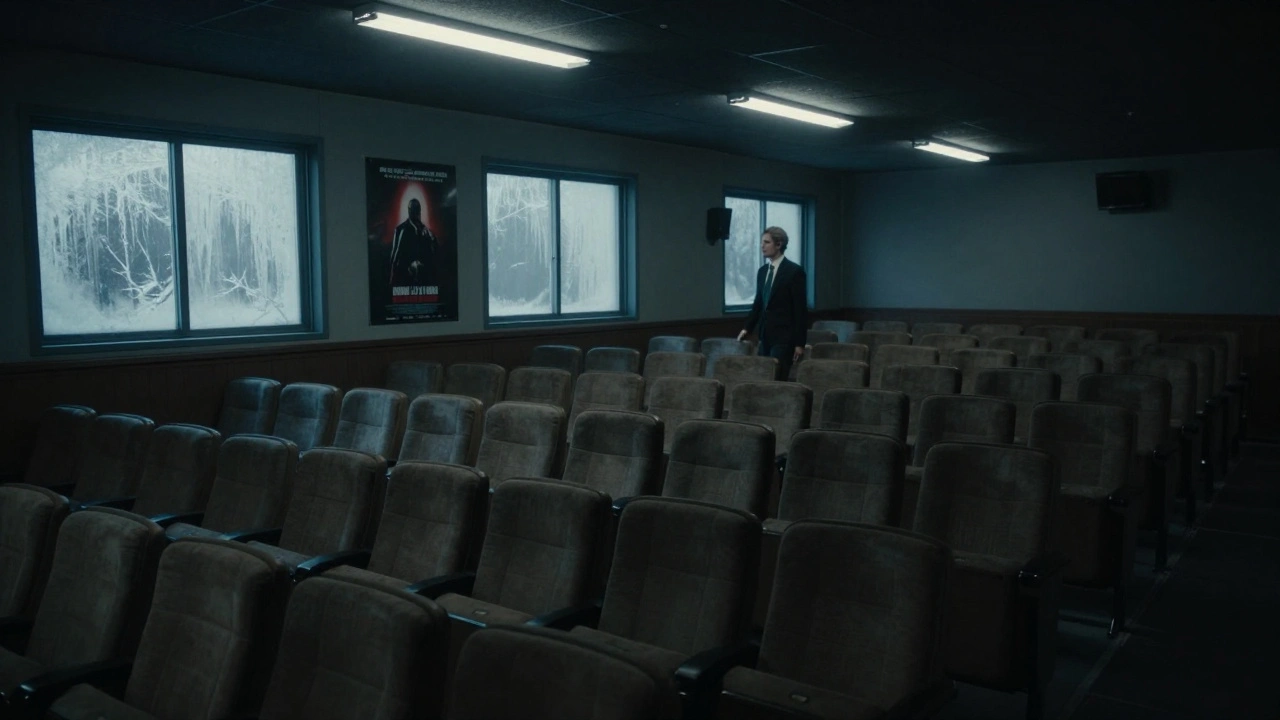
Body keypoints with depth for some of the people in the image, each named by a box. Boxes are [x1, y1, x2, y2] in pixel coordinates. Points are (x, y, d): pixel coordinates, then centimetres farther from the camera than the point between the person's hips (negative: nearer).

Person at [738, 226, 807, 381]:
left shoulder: (794, 271, -8)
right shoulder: (762, 271, 12)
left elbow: (800, 308, -10)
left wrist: (799, 343, -13)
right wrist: (747, 328, 8)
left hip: (783, 336, -7)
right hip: (765, 335, 7)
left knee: (777, 379, -11)